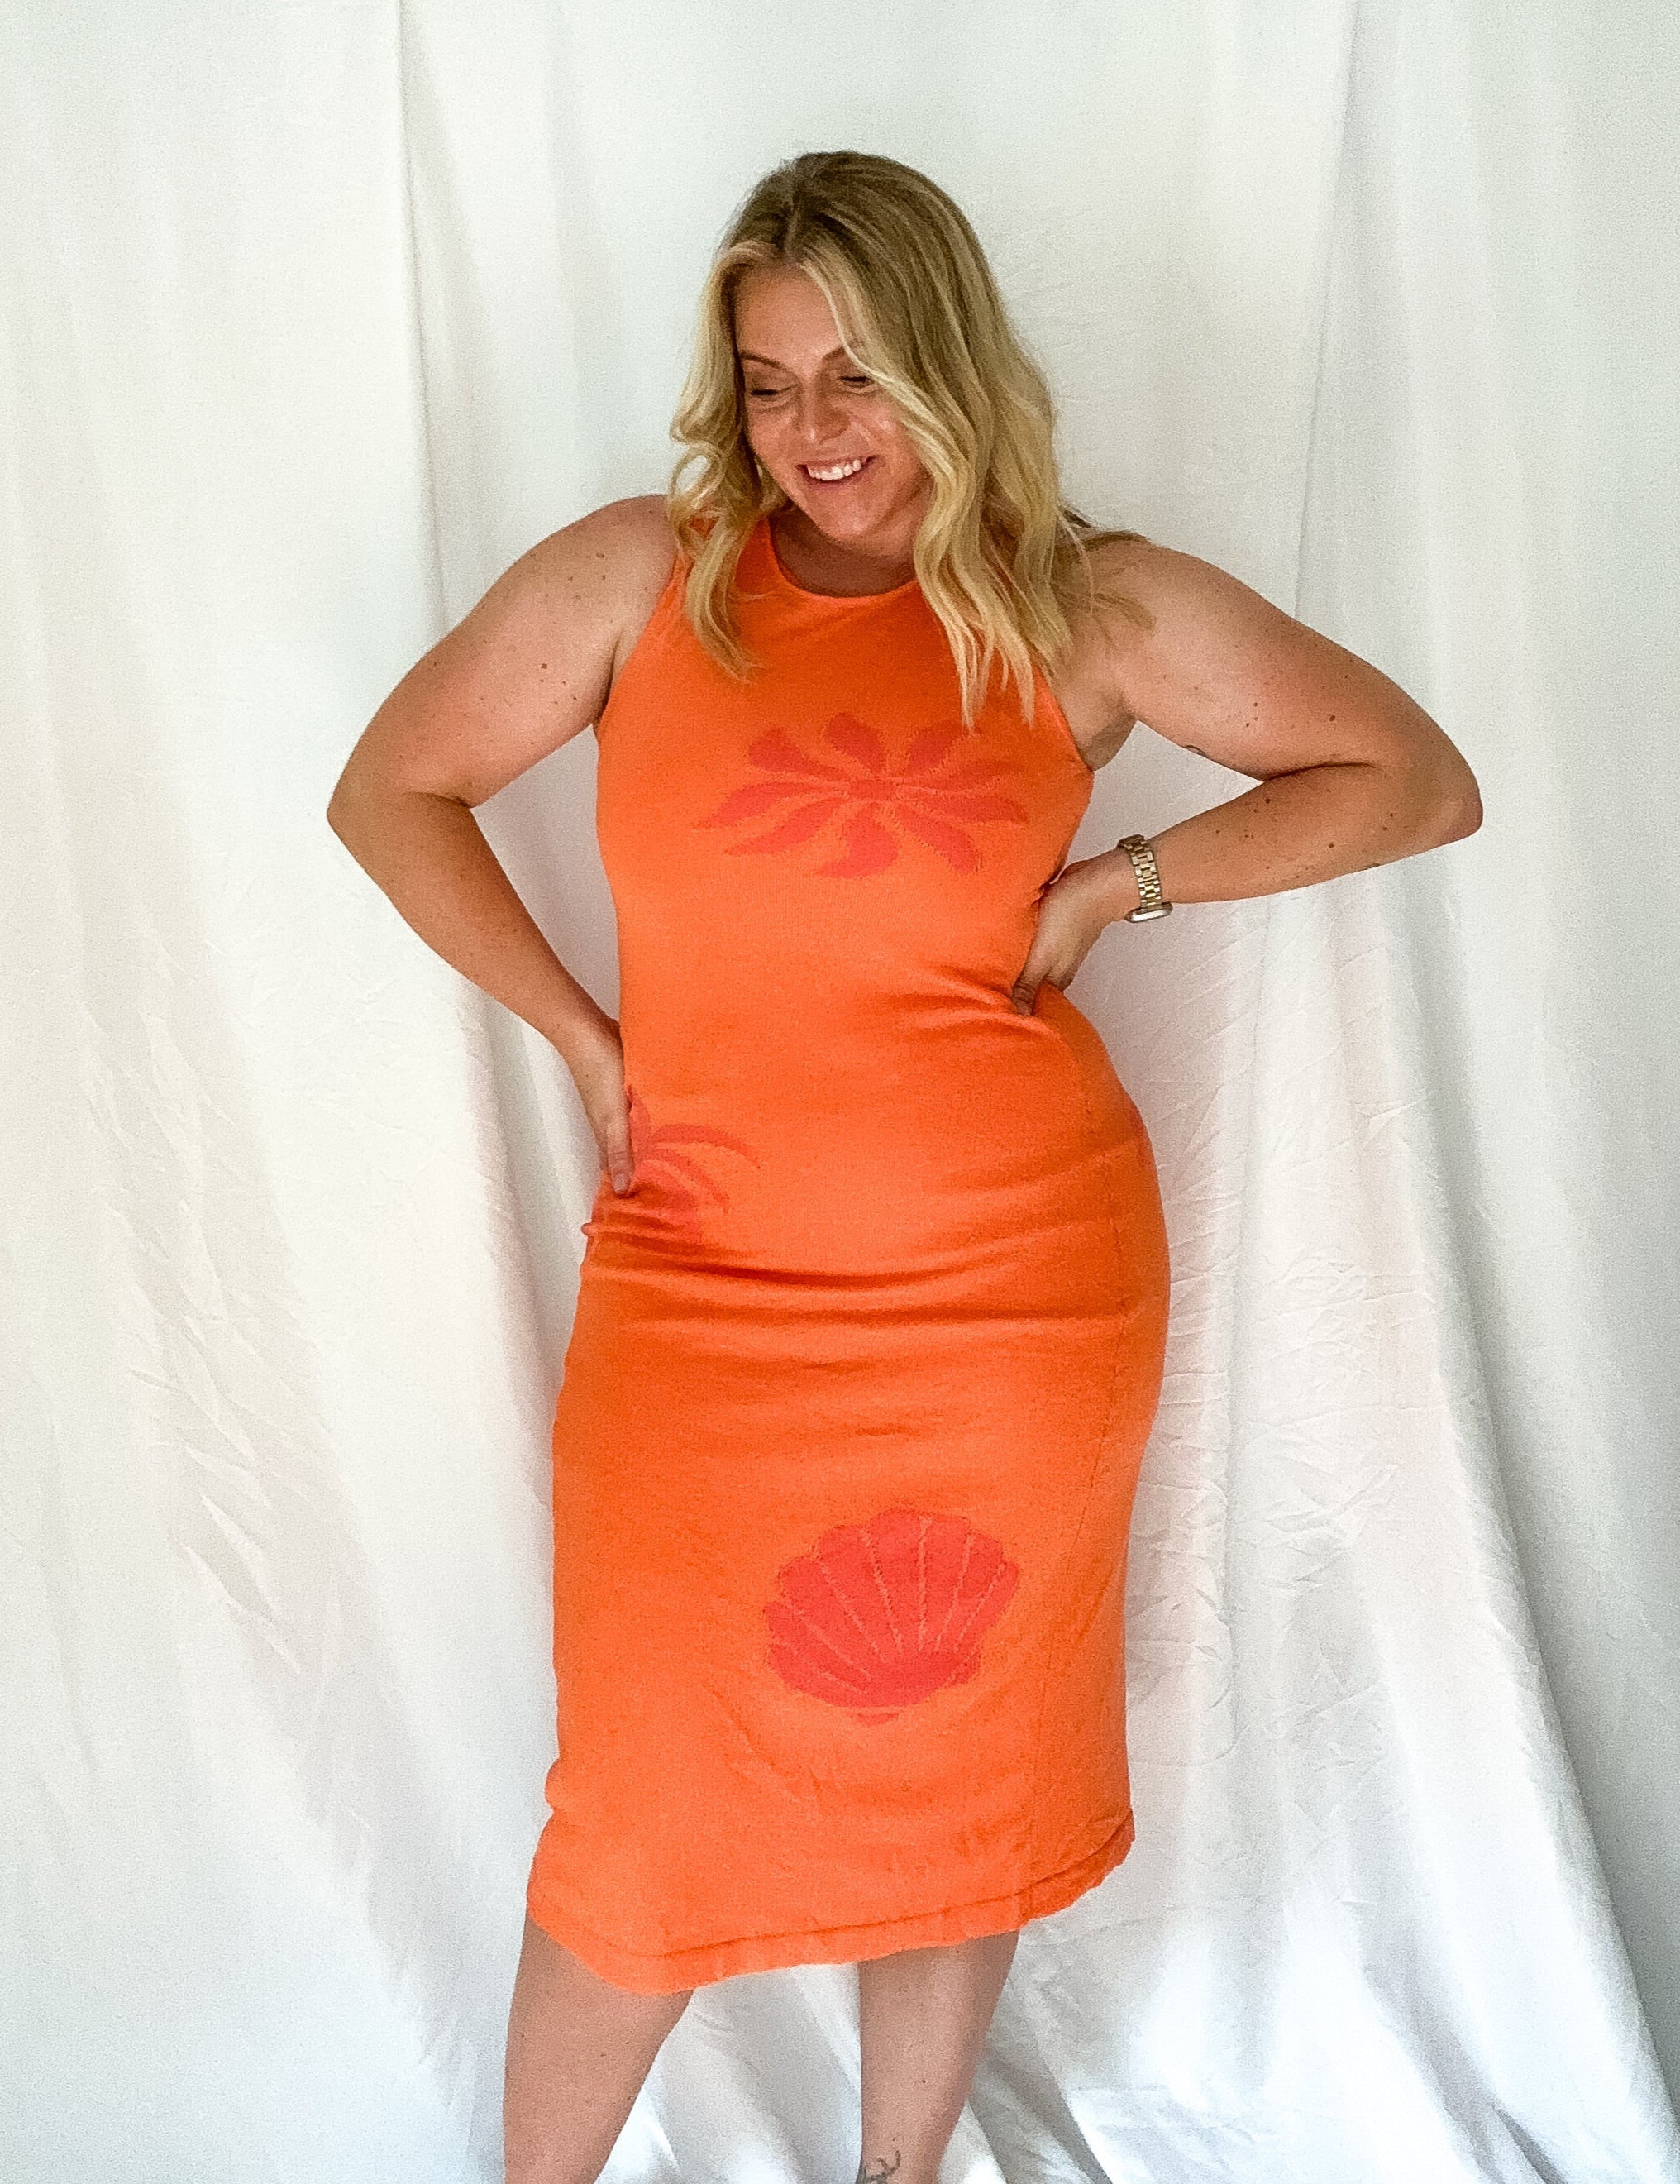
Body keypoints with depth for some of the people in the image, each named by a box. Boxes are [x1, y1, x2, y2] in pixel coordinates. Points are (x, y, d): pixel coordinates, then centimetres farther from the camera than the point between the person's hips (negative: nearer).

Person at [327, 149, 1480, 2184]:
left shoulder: (1091, 606, 0)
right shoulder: (641, 572, 0)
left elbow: (1421, 780, 6)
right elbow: (389, 792, 8)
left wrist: (1123, 883, -5)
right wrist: (583, 1033, -1)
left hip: (1020, 1296, 1)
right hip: (699, 1296, 0)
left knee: (959, 1784, 17)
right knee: (642, 1820, 9)